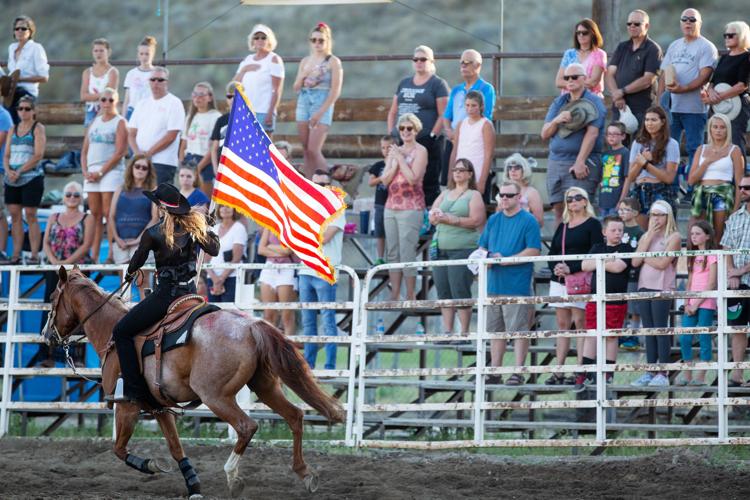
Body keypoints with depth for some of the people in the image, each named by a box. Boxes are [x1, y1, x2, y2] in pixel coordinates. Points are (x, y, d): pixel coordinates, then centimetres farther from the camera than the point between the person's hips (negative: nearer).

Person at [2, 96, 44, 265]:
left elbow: (38, 155, -10)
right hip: (12, 179, 5)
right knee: (15, 215, 2)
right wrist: (8, 170, -7)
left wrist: (19, 171, -14)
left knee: (30, 215, -7)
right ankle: (16, 255, 4)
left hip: (32, 177, -5)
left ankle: (34, 255, -6)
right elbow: (6, 155, 14)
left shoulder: (38, 128, 0)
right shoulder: (13, 130, 16)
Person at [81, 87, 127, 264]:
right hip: (92, 173, 6)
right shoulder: (95, 122, 17)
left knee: (109, 213, -10)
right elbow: (85, 150, 16)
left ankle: (112, 256, -10)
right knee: (95, 214, 4)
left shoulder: (120, 123, 0)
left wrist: (101, 172, -13)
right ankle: (93, 256, 4)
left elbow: (120, 152, -10)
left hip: (111, 171, -6)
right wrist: (85, 171, -1)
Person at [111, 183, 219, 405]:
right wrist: (207, 229, 31)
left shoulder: (153, 233, -10)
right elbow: (214, 249, 15)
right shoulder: (194, 226, 2)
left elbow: (137, 260, 4)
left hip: (166, 294, -7)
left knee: (122, 332, 1)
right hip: (190, 293, 7)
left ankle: (134, 389, -8)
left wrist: (130, 273, 26)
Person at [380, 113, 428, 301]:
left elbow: (413, 178, -14)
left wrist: (400, 158, -8)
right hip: (391, 206, 7)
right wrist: (395, 162, -4)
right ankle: (395, 294, 12)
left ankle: (411, 296, -6)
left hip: (411, 208, -7)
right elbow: (385, 180, 9)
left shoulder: (420, 151, -3)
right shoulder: (395, 151, 16)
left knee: (407, 252, -10)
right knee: (392, 252, 7)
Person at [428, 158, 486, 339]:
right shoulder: (445, 194, 21)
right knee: (443, 291, 3)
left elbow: (475, 221, -10)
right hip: (441, 248, 6)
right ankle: (447, 331, 9)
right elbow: (432, 216, 14)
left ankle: (464, 332, -6)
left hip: (463, 249, -6)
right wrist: (437, 217, -9)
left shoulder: (474, 195, 3)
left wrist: (450, 219, -12)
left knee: (460, 291, -11)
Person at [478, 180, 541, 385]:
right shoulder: (493, 220, 15)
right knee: (495, 330, 10)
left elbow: (534, 251, -12)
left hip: (517, 284, -6)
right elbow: (482, 246, 21)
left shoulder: (528, 221, -4)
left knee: (519, 330, -3)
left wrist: (505, 260, -16)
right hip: (494, 283, 6)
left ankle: (518, 372, 1)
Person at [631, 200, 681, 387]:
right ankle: (650, 372, 11)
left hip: (662, 288, -6)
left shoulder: (674, 237, -3)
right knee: (649, 331, 7)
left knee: (661, 330, -6)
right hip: (644, 286, 6)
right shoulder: (645, 236, 15)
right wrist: (649, 238, -2)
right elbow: (635, 262, 1)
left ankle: (662, 374, -4)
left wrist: (643, 257, 0)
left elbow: (662, 263, -13)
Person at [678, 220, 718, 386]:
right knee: (684, 338, 0)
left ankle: (701, 376, 0)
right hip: (692, 304, 7)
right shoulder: (693, 257, 16)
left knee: (705, 339, -4)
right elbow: (689, 282, 15)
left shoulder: (711, 256, -5)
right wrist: (687, 304, 2)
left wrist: (696, 304, -12)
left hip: (706, 303, -7)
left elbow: (711, 284, -11)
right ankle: (687, 374, 7)